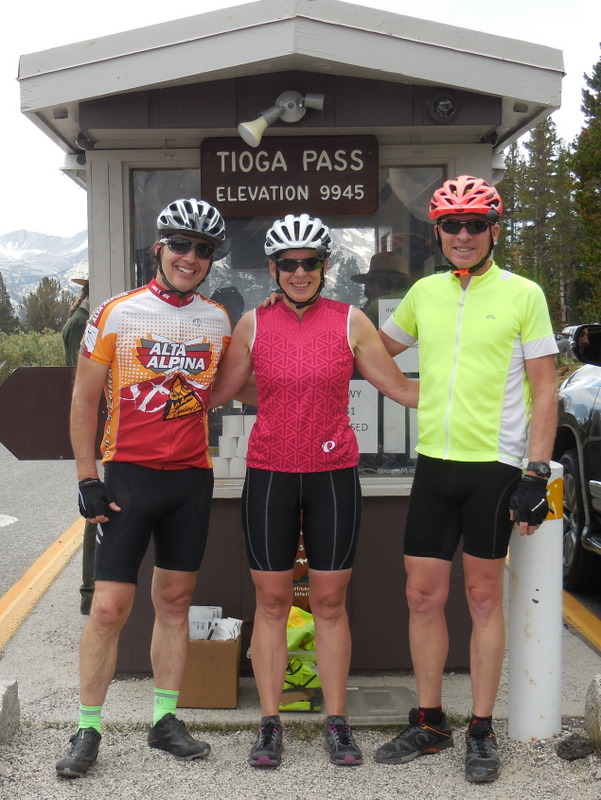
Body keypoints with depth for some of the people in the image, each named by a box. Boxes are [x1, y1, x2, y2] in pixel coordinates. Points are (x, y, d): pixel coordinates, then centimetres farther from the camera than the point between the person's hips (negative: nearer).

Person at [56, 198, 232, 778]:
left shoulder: (217, 320, 8)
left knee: (174, 601, 11)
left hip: (191, 475, 4)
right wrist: (86, 479, -6)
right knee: (110, 606, -4)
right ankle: (87, 731, 9)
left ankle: (165, 721, 23)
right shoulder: (117, 313, -3)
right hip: (129, 474, -3)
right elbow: (85, 397, -2)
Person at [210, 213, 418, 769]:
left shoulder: (350, 322, 0)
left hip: (333, 474, 0)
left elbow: (401, 389, 5)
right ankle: (270, 725, 18)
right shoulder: (254, 323, 2)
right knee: (272, 602, 7)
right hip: (270, 474, 1)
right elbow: (217, 392, 11)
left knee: (330, 602, 7)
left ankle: (337, 723, 19)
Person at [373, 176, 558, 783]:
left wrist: (537, 474, -9)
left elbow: (543, 389, -3)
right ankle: (429, 722, 23)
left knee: (484, 596, 5)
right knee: (423, 596, 7)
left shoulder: (522, 294, -2)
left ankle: (481, 732, 18)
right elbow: (376, 349, 26)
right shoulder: (425, 292, 10)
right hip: (433, 463, 4)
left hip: (494, 465, -4)